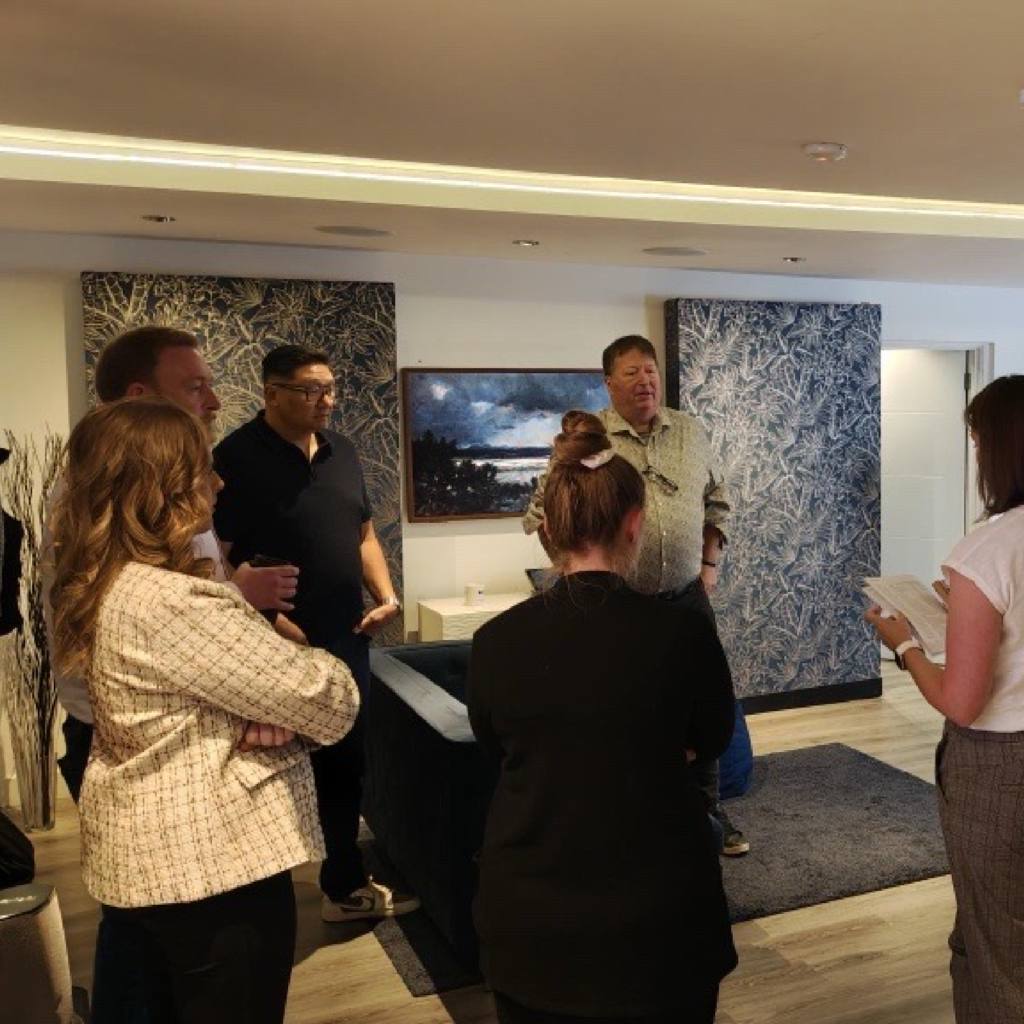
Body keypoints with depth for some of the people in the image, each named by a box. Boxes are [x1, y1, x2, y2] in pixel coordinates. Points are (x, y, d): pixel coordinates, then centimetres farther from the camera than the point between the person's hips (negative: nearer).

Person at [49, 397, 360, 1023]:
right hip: (214, 864, -10)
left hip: (143, 860, 10)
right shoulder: (172, 602, -29)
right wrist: (331, 677, -3)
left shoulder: (100, 589, 2)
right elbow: (318, 699, -25)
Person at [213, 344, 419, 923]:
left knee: (344, 768, 18)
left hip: (347, 640, 7)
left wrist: (385, 595, 3)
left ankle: (346, 888, 36)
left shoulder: (341, 451, 9)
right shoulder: (238, 458, -12)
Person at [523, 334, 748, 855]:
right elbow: (540, 517, -5)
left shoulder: (690, 432, 6)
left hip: (687, 598, 4)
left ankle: (708, 811, 33)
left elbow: (716, 502, 16)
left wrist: (710, 563, 8)